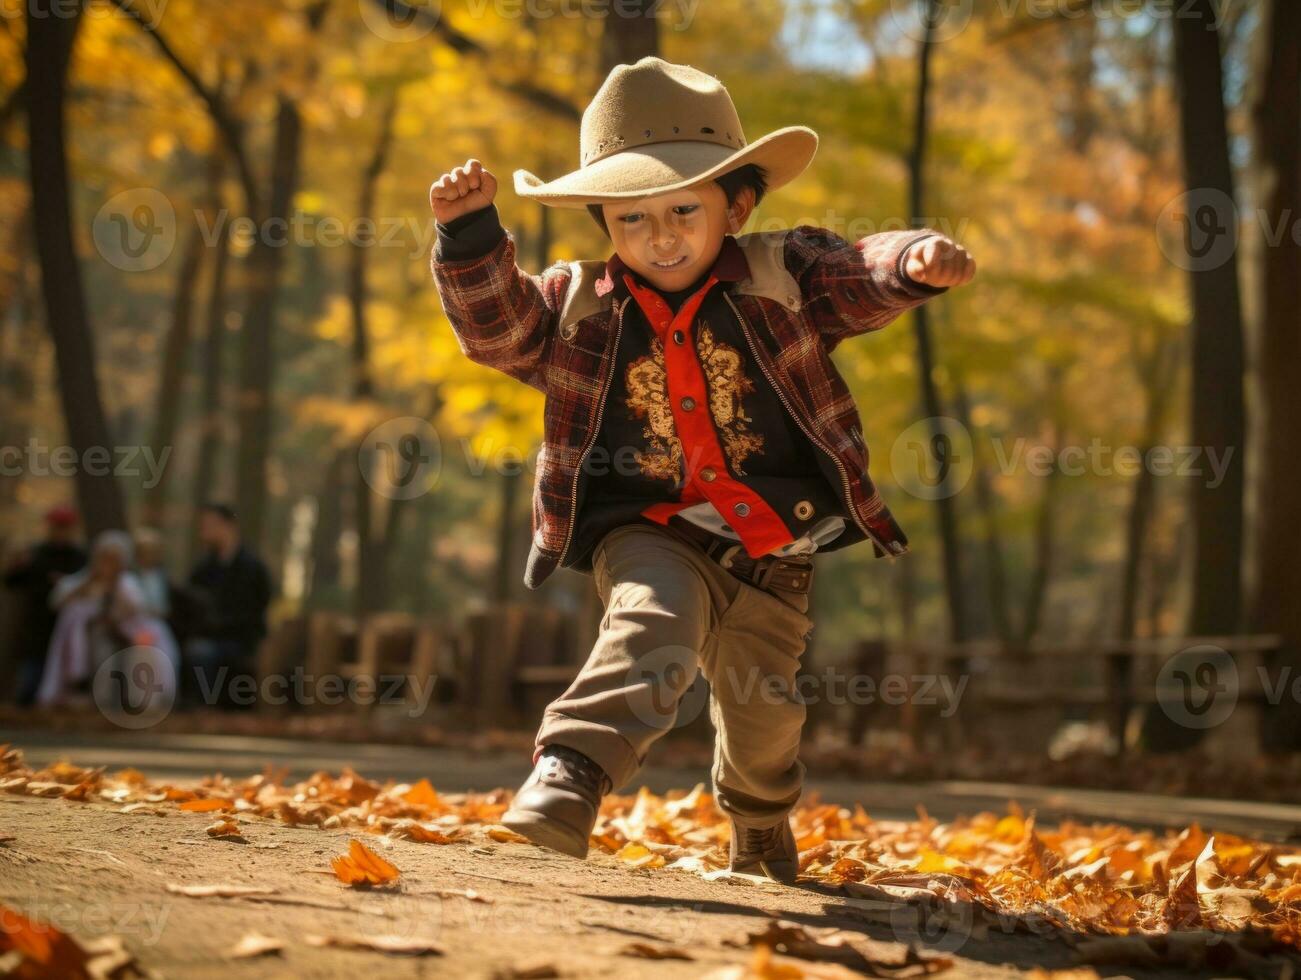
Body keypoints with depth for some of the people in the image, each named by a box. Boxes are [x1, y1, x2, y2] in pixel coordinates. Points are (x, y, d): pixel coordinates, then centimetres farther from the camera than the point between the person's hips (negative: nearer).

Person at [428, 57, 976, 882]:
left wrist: (917, 261, -36)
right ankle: (571, 770, -42)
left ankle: (763, 825, 44)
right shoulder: (580, 305, 1)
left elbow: (858, 275, -13)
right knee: (653, 626, -34)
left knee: (760, 705, 15)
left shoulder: (779, 279, -3)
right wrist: (472, 234, -21)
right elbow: (498, 325, -5)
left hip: (774, 545, 1)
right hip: (650, 536, -1)